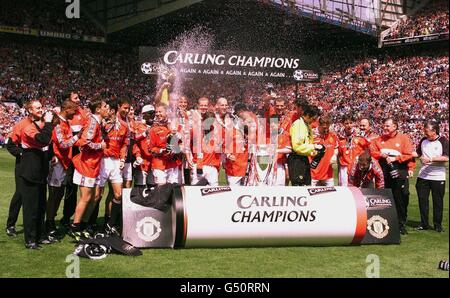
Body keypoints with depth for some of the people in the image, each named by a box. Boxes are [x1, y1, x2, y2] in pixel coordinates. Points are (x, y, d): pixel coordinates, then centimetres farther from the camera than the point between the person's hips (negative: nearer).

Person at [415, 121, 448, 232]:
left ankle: (438, 224, 15)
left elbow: (446, 158, -15)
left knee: (438, 201, 3)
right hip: (423, 176, 4)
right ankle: (424, 224, 15)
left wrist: (431, 159, -21)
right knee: (422, 200, 5)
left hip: (438, 177, -4)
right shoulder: (423, 141, 9)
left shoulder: (443, 141, -6)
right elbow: (418, 153, 22)